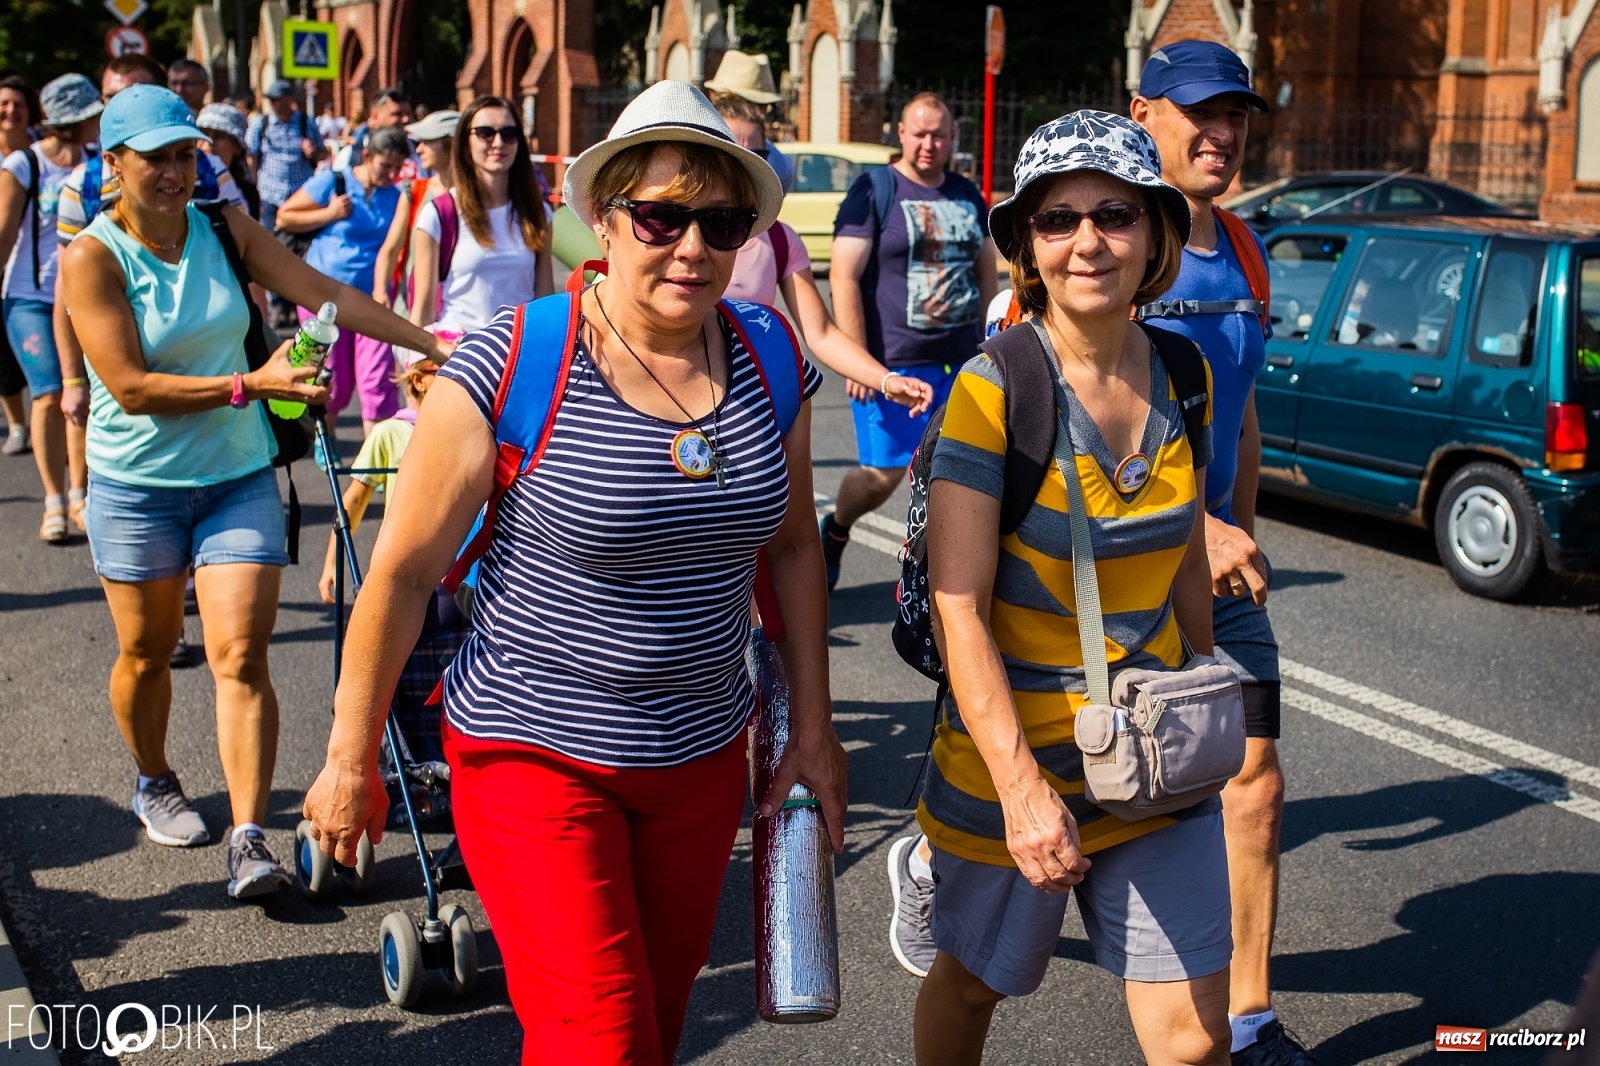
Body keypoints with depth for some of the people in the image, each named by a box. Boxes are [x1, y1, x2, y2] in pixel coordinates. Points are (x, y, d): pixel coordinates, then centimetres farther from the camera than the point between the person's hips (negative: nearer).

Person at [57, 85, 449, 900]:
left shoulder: (224, 227, 0)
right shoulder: (91, 257, -11)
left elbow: (327, 294, -2)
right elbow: (131, 387, -19)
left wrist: (433, 344, -8)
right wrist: (250, 385, -26)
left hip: (238, 475, 2)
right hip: (138, 485, -2)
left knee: (240, 655, -7)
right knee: (146, 652, 13)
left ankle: (251, 839, -8)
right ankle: (154, 784, 40)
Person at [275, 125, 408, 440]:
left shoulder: (396, 197, 6)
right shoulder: (331, 183, -3)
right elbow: (284, 217, -1)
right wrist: (329, 214, -11)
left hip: (372, 298, 2)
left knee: (377, 381, -8)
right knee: (333, 381, 8)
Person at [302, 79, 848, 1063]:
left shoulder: (771, 367, -3)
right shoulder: (508, 371, -18)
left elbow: (792, 546, 11)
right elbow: (403, 573, -11)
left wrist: (813, 728, 11)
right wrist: (352, 761, -5)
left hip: (705, 758, 5)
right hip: (535, 752, -5)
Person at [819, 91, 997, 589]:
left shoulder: (968, 195, 13)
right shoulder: (874, 191, -4)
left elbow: (986, 271, 20)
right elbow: (844, 277, -10)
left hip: (961, 361, 5)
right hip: (893, 361, -5)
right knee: (883, 472, -1)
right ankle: (834, 530, 29)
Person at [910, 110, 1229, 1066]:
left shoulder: (1181, 376, 0)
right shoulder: (994, 390, -17)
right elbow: (959, 607, -19)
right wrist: (1021, 785, -23)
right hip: (1012, 753, -4)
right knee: (974, 983, 19)